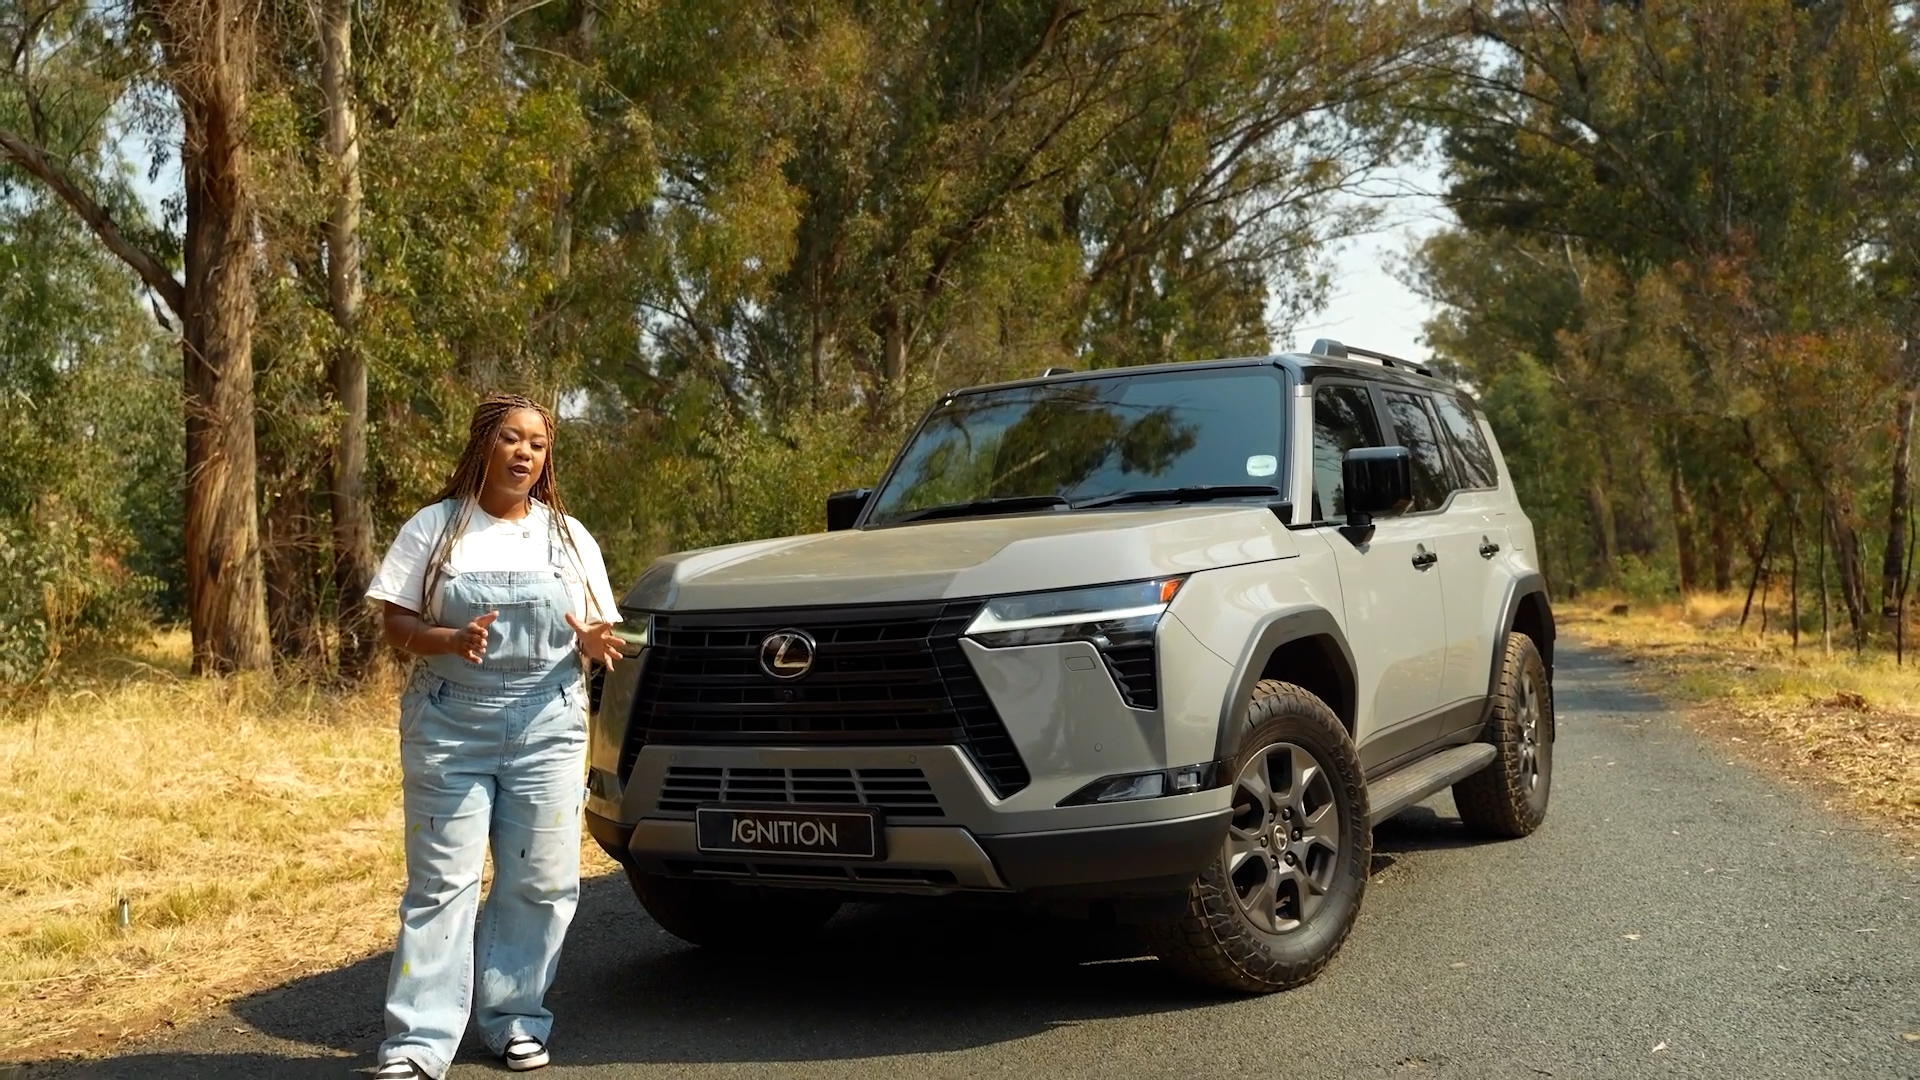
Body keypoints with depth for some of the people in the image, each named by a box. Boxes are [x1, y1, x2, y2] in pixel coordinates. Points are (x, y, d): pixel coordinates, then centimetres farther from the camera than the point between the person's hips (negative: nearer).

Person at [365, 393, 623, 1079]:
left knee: (541, 882, 3)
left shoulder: (569, 535, 11)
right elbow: (397, 627, 0)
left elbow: (595, 634, 13)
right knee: (442, 884, -3)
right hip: (449, 727, -2)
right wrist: (452, 641, -20)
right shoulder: (434, 528, 4)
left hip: (548, 729, 2)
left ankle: (515, 1019, 18)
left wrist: (592, 643, -11)